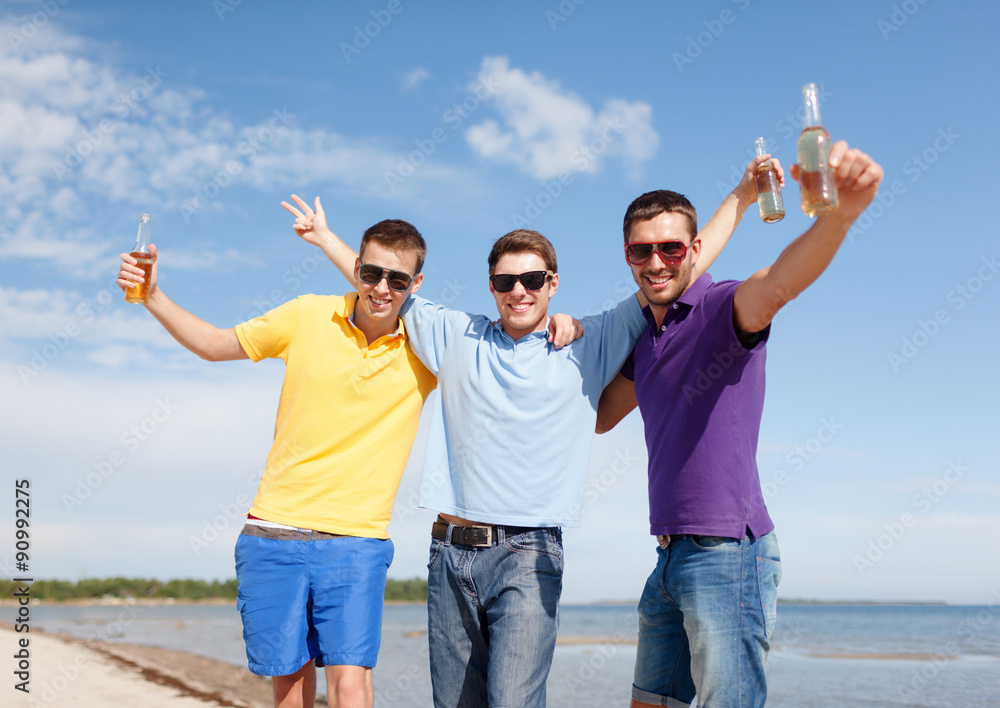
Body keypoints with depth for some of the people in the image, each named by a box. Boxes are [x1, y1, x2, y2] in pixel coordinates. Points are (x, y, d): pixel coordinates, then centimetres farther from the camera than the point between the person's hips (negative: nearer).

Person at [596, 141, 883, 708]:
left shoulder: (722, 308, -10)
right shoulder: (646, 338, 16)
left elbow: (777, 282, -32)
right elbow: (598, 417, 23)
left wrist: (839, 214, -53)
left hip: (728, 552, -8)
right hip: (671, 556, 9)